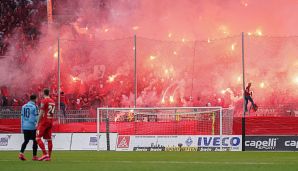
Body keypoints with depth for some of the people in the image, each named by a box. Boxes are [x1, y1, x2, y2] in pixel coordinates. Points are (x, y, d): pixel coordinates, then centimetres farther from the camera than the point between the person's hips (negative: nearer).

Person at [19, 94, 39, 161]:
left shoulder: (24, 106, 11)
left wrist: (22, 127, 18)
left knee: (26, 141, 12)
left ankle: (21, 153, -7)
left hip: (25, 127, 5)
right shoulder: (34, 107, -8)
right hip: (32, 127, -5)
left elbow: (22, 117, 13)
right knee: (35, 141, 6)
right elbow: (36, 118, -10)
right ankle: (34, 156, 7)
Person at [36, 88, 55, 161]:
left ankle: (45, 154, -17)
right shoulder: (53, 101, 12)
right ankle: (49, 156, 6)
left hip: (44, 122, -7)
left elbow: (41, 113, -12)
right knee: (49, 139, 7)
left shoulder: (44, 101, -10)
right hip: (50, 122, 7)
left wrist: (37, 123, -7)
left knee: (38, 138, -6)